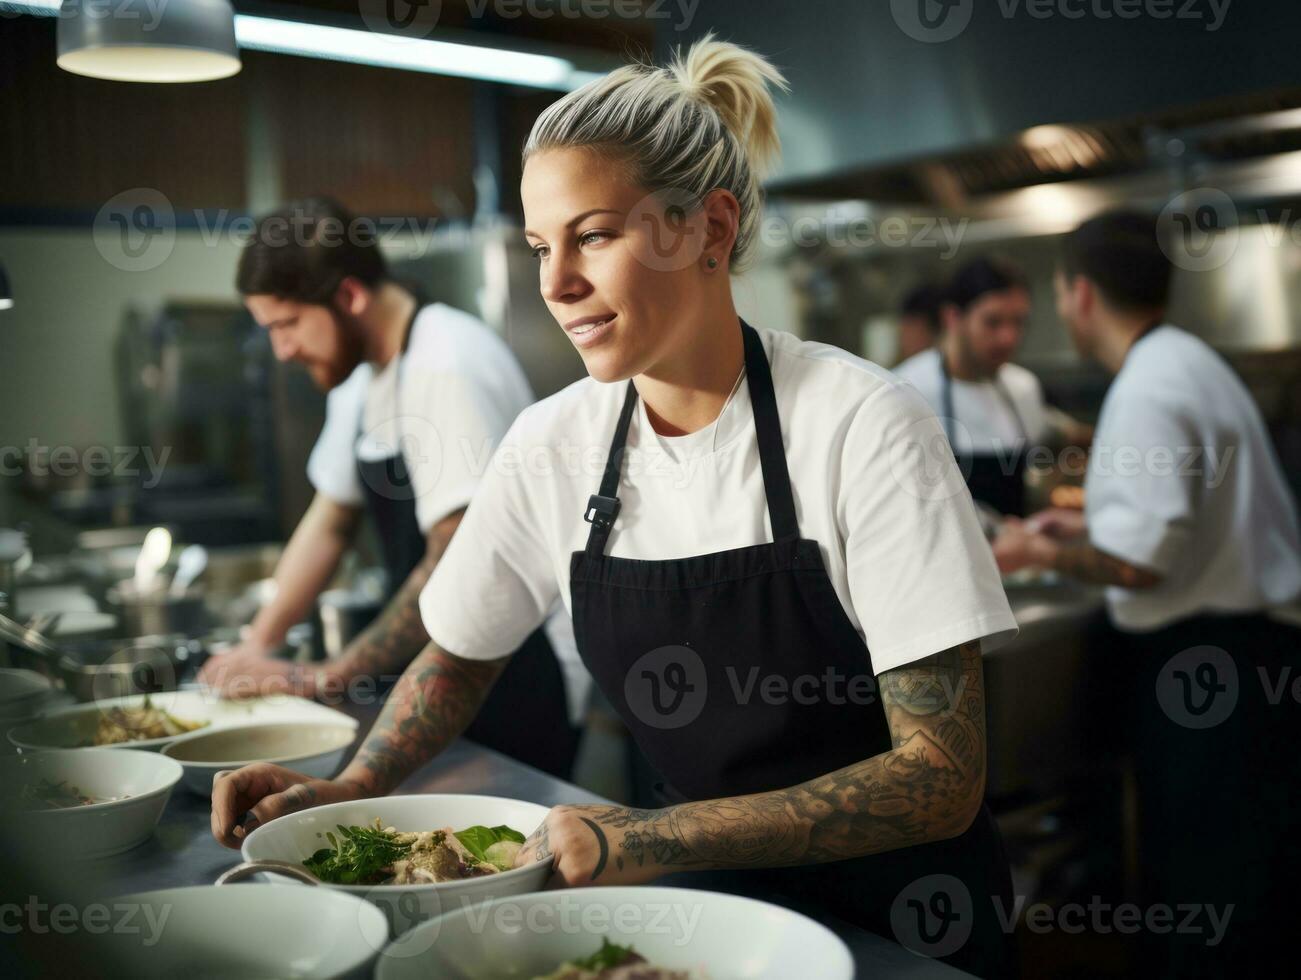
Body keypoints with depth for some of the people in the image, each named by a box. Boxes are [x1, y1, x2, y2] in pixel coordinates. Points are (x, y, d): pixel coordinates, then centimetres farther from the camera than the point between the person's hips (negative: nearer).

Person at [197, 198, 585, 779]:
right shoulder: (360, 376, 8)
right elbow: (329, 521, 16)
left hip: (521, 677, -8)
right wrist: (257, 645, 6)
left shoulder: (446, 367, -22)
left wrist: (319, 680, -19)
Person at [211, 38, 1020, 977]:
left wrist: (662, 837, -27)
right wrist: (350, 788, -6)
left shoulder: (864, 425, -17)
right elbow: (460, 655, 12)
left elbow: (944, 776, -18)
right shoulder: (553, 442, -4)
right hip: (713, 902, 3)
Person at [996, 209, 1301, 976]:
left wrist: (1043, 552, -9)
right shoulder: (1189, 362, 11)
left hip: (1205, 662, -10)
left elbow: (1138, 562, -25)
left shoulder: (1149, 390, -20)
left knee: (1204, 899, 2)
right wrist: (1089, 524, 18)